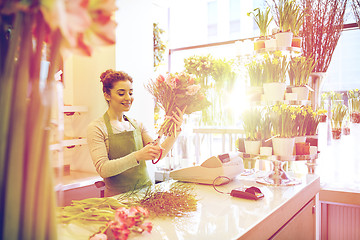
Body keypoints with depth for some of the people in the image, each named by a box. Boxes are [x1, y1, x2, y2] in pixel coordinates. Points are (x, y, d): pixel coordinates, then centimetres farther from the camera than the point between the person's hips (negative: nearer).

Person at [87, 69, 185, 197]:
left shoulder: (137, 125, 12)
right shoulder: (96, 128, -4)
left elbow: (158, 154, 4)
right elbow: (102, 169, -14)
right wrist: (137, 156, -25)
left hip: (146, 191, 5)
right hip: (119, 195, -4)